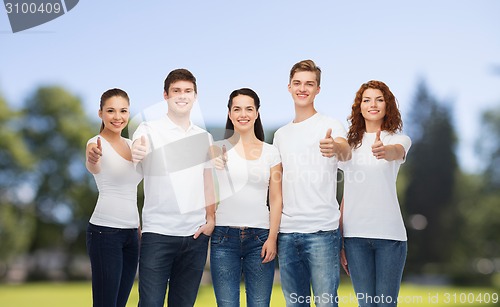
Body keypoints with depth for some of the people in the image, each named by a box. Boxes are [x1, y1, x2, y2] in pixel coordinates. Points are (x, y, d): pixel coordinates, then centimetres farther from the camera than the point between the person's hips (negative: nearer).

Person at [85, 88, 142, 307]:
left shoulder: (131, 144, 13)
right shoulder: (97, 143, -8)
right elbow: (93, 167, -33)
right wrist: (92, 159, -55)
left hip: (131, 232, 7)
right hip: (105, 232, -7)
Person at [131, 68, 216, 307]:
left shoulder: (203, 137, 13)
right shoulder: (149, 130, 0)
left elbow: (208, 182, 15)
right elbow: (137, 151, -17)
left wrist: (211, 219, 3)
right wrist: (133, 155, -41)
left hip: (196, 234, 4)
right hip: (158, 233, -4)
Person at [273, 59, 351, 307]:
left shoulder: (330, 126, -1)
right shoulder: (280, 134, 15)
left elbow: (346, 151, -25)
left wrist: (336, 147, -49)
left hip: (322, 230, -5)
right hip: (286, 232, 5)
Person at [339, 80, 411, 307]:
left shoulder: (399, 139, 3)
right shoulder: (350, 143, 12)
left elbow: (396, 152, -23)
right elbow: (347, 193, 13)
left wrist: (384, 151, -47)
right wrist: (339, 238, 8)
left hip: (389, 233, -2)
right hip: (355, 234, 3)